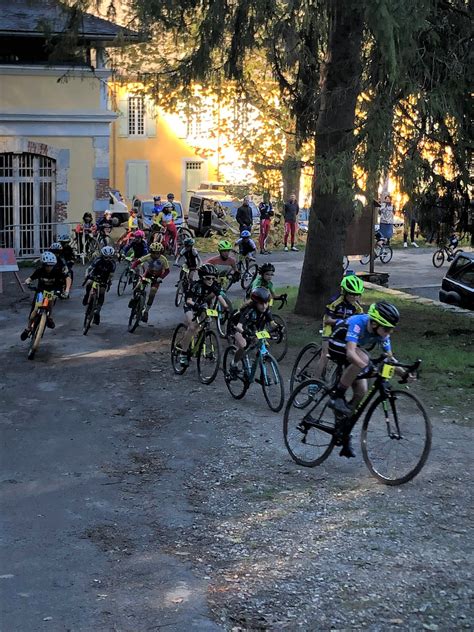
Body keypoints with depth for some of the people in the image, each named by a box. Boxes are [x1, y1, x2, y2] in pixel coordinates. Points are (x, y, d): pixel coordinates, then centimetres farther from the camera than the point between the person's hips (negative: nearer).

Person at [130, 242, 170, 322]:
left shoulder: (163, 259, -27)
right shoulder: (148, 257, -25)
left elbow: (167, 270, -22)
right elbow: (137, 262, -24)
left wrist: (161, 278, -37)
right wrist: (132, 269, -41)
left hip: (157, 276, -1)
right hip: (148, 273, 1)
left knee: (152, 294, -11)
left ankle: (146, 311, 3)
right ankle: (134, 298, 7)